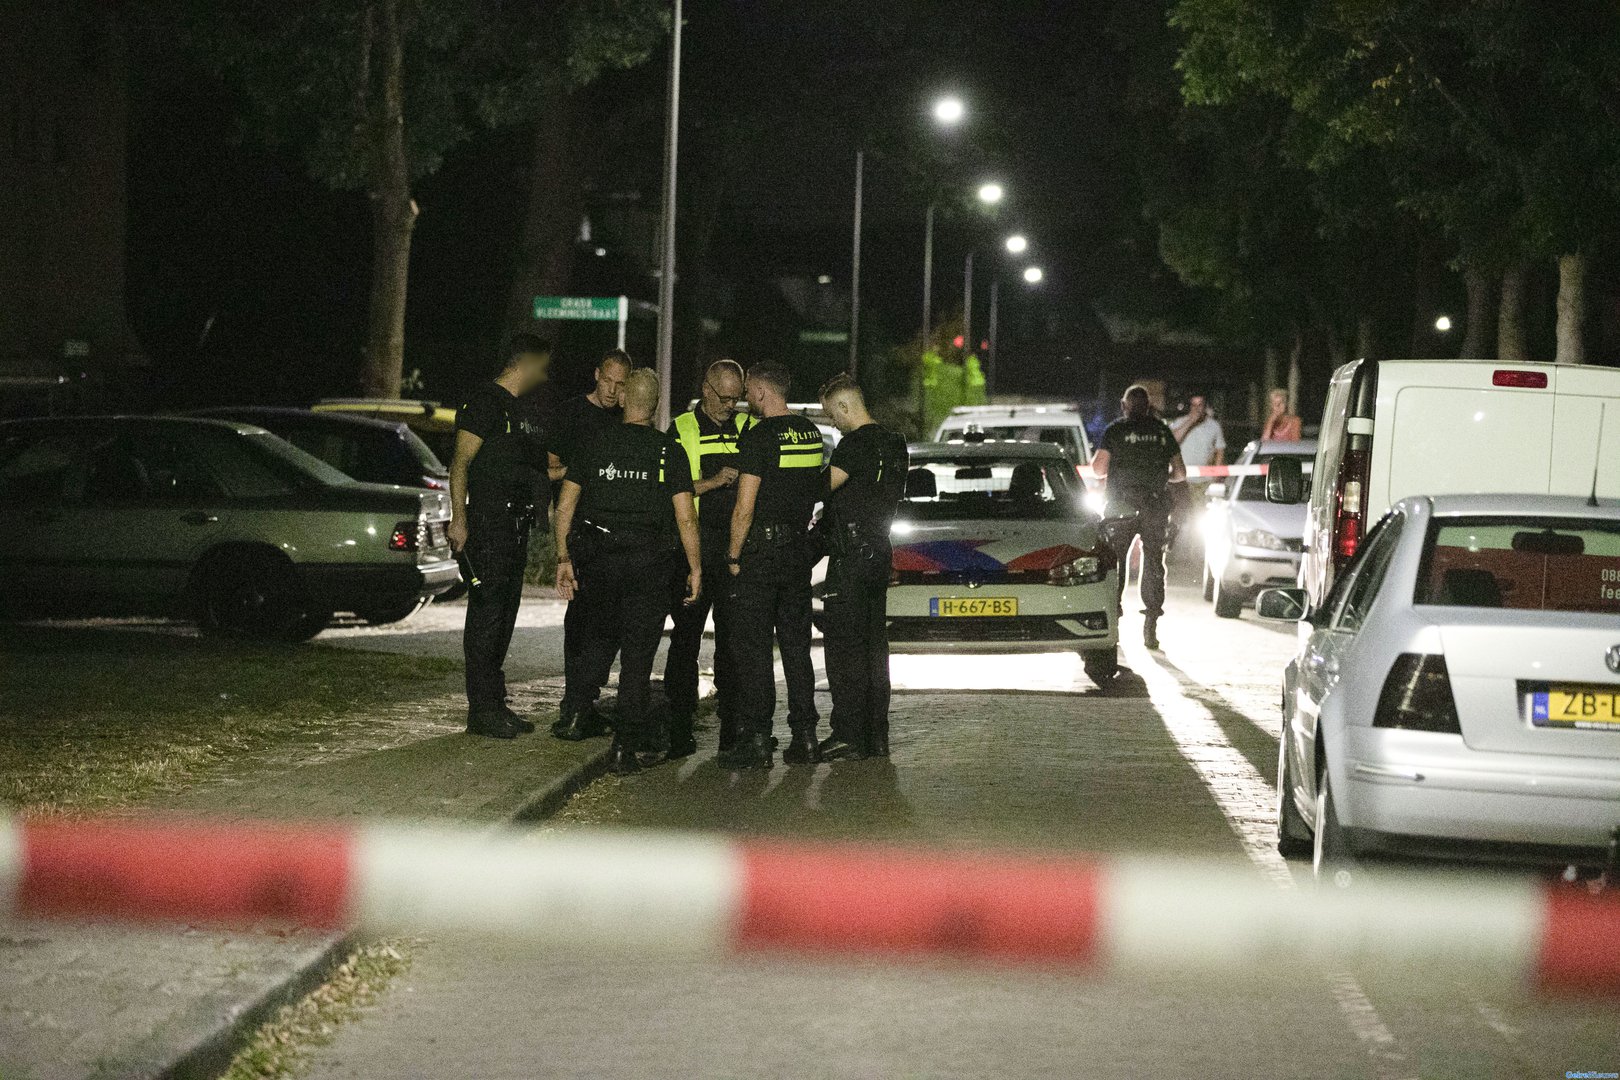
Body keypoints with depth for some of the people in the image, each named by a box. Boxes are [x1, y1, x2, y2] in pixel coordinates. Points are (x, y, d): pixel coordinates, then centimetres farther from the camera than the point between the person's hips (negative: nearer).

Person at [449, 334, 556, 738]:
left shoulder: (525, 413, 21)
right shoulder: (485, 401, -8)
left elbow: (552, 463, 30)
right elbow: (461, 462, -13)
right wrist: (459, 519, -19)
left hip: (516, 526, 9)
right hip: (487, 526, -9)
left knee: (504, 614, 11)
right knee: (487, 613, -9)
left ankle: (495, 704, 16)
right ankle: (482, 709, -9)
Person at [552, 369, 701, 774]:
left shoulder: (594, 446, 4)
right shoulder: (670, 451, -1)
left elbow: (565, 506, 3)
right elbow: (685, 518, -3)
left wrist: (564, 559, 8)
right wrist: (695, 568, 4)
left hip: (598, 559, 1)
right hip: (650, 565, -1)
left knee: (595, 641, 20)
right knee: (637, 655, 2)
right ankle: (625, 746, 0)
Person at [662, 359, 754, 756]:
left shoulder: (749, 428, 12)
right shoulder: (682, 430, 5)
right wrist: (712, 482, -14)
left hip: (737, 546, 2)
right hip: (695, 546, -2)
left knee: (733, 635, 3)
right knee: (687, 634, 0)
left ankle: (731, 726, 9)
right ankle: (680, 727, 4)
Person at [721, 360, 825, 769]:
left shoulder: (758, 437, -14)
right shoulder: (812, 434, 9)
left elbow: (745, 506, -15)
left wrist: (734, 556, -8)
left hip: (761, 551, -7)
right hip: (799, 550, 7)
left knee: (752, 647, -3)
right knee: (796, 644, 11)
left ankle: (756, 739, -5)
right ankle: (805, 737, 11)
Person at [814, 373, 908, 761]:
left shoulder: (855, 444, -15)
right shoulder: (893, 445, 14)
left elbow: (820, 488, -19)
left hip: (851, 555, -9)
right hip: (880, 553, 9)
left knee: (844, 645, -7)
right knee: (874, 644, 11)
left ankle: (848, 735, -8)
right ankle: (876, 735, 14)